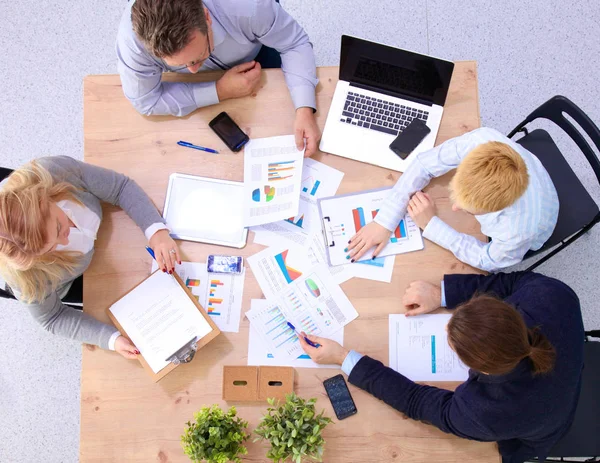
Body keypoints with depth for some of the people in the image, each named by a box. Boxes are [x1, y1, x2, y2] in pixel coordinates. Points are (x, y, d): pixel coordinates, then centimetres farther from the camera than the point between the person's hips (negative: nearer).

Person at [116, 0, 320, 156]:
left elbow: (295, 44, -30)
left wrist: (304, 110, -45)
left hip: (258, 55, 0)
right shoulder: (133, 39, -43)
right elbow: (146, 101, -31)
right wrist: (220, 91, -37)